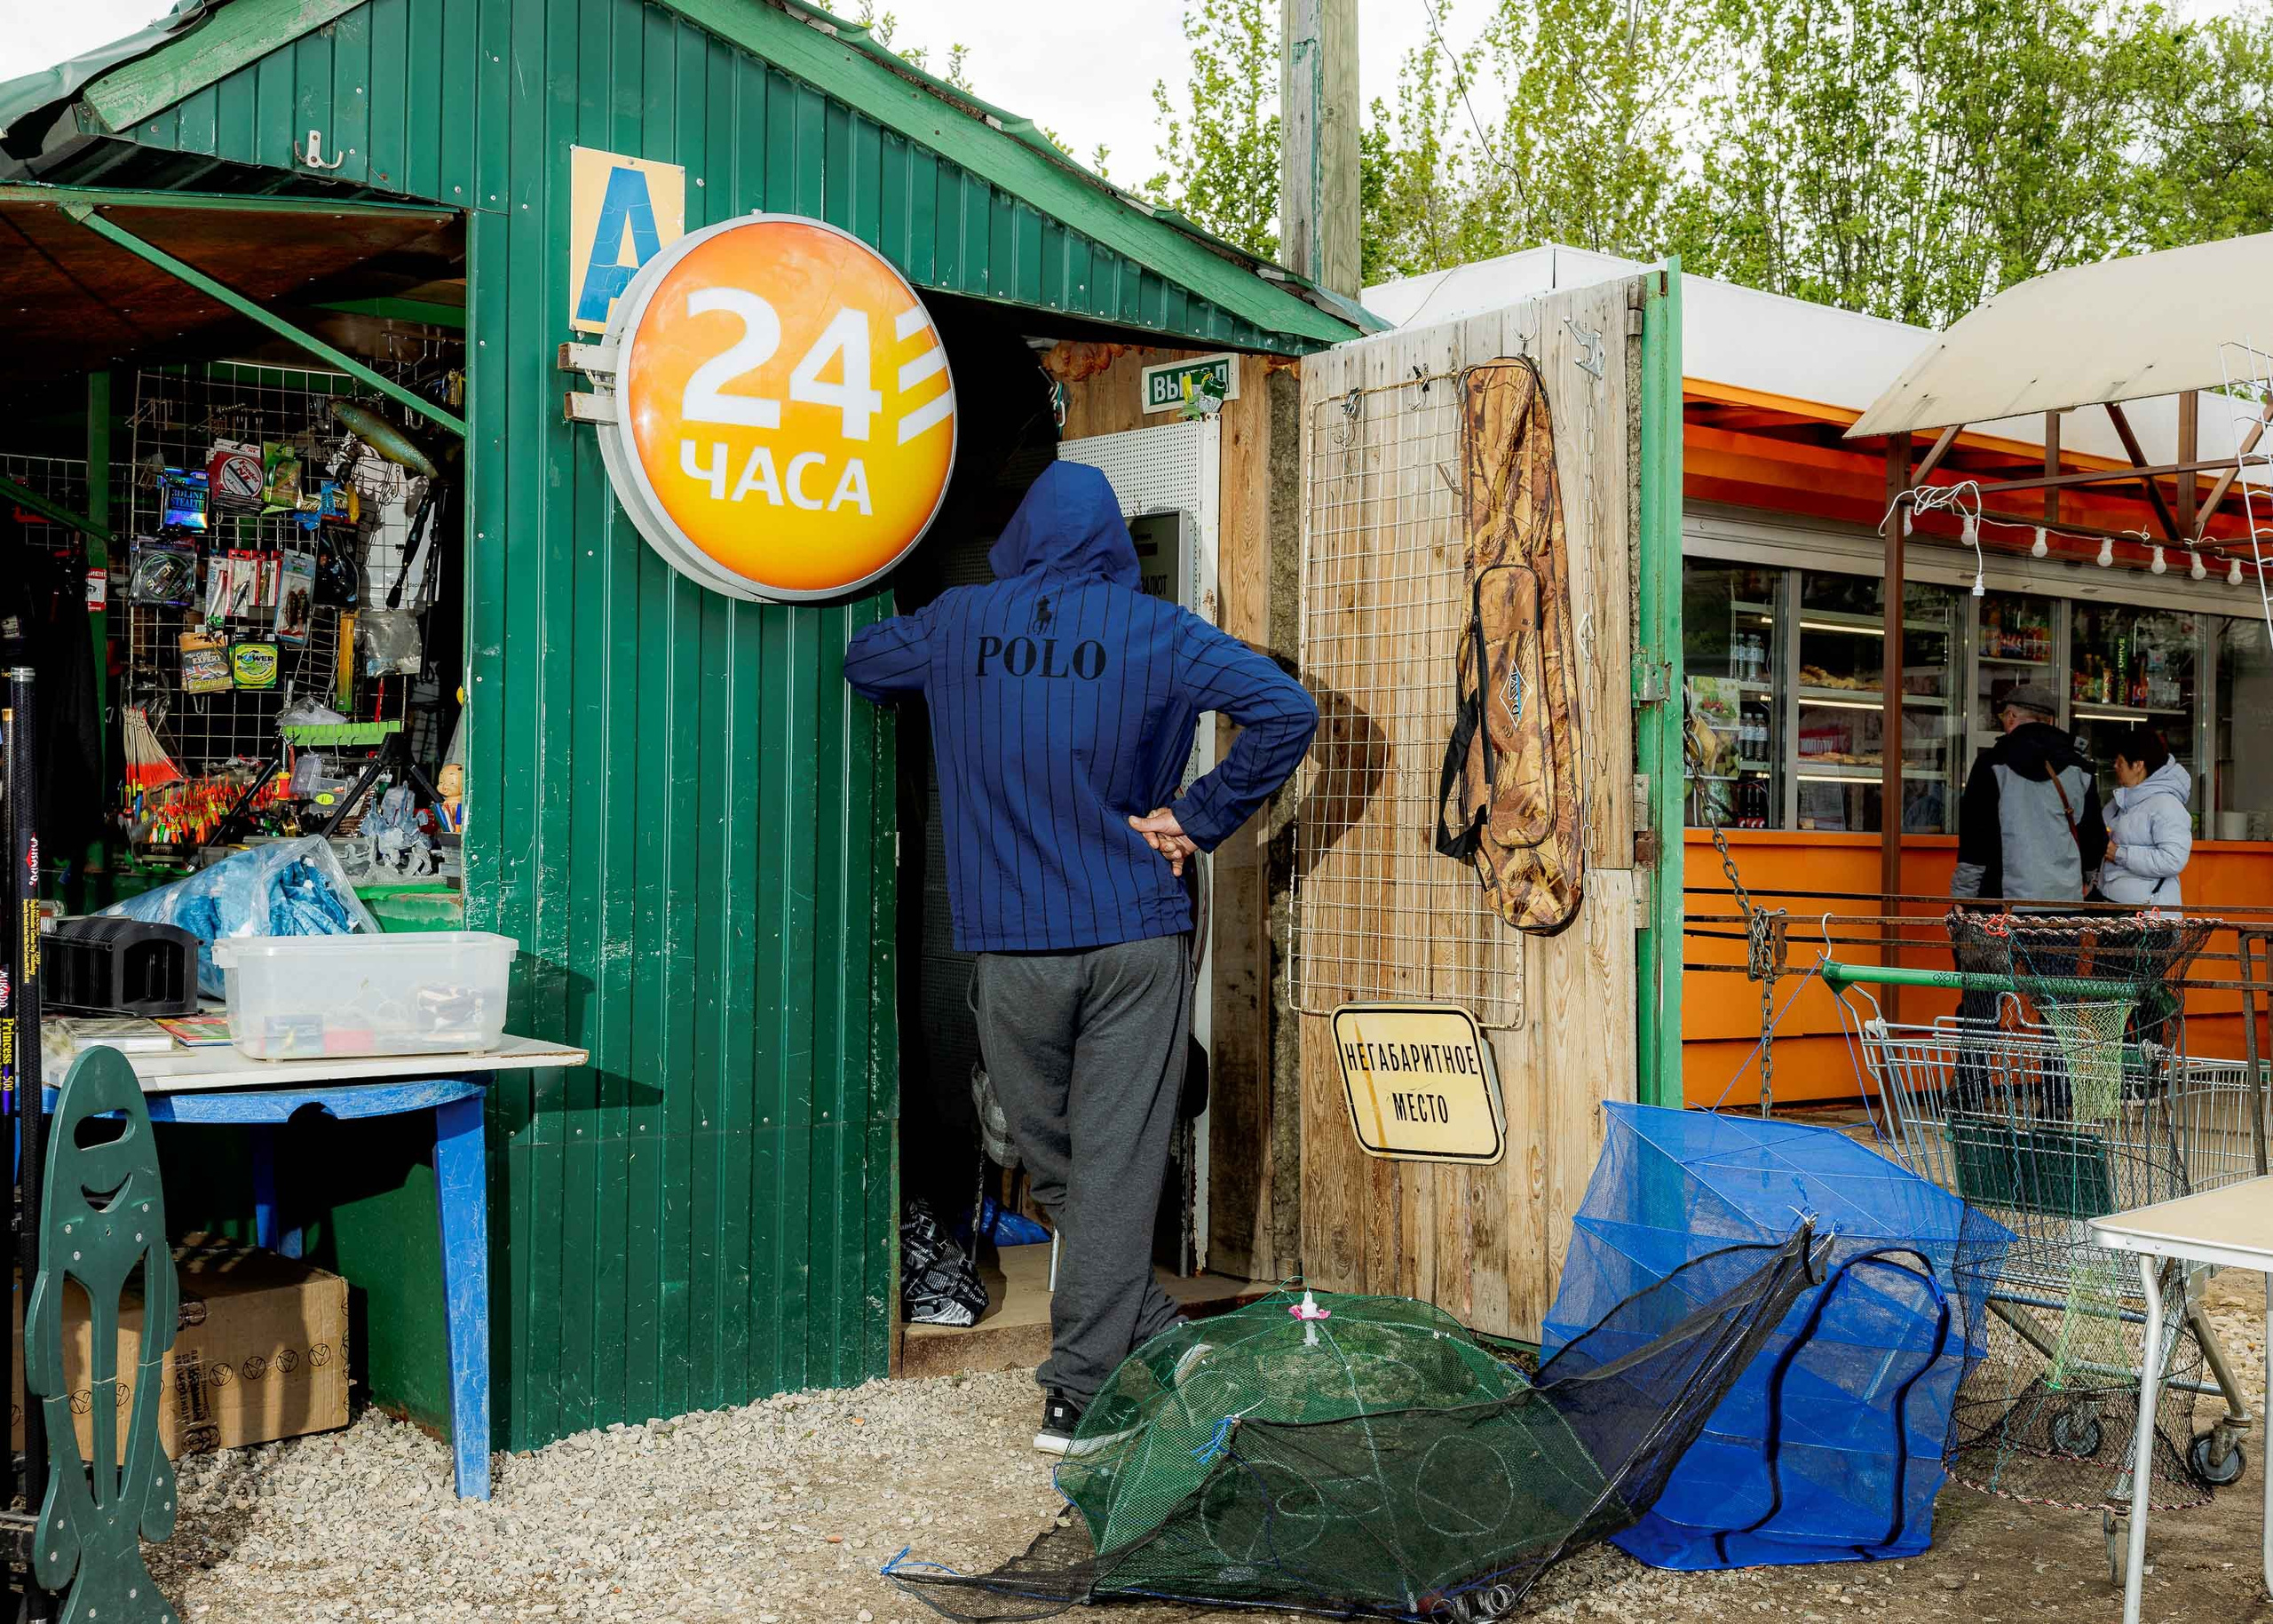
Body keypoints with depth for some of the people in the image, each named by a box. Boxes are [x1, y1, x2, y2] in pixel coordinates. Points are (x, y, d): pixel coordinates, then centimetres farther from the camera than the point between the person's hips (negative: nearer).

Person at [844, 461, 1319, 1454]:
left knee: (1056, 1166, 15)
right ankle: (1082, 1387, 4)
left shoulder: (957, 626, 5)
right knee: (1117, 1166, 3)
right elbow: (1286, 710, -9)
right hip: (1137, 937, -1)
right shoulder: (1154, 631, 0)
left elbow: (864, 663, 25)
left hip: (1011, 947, 1)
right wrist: (1199, 820, -2)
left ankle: (1159, 1353, 20)